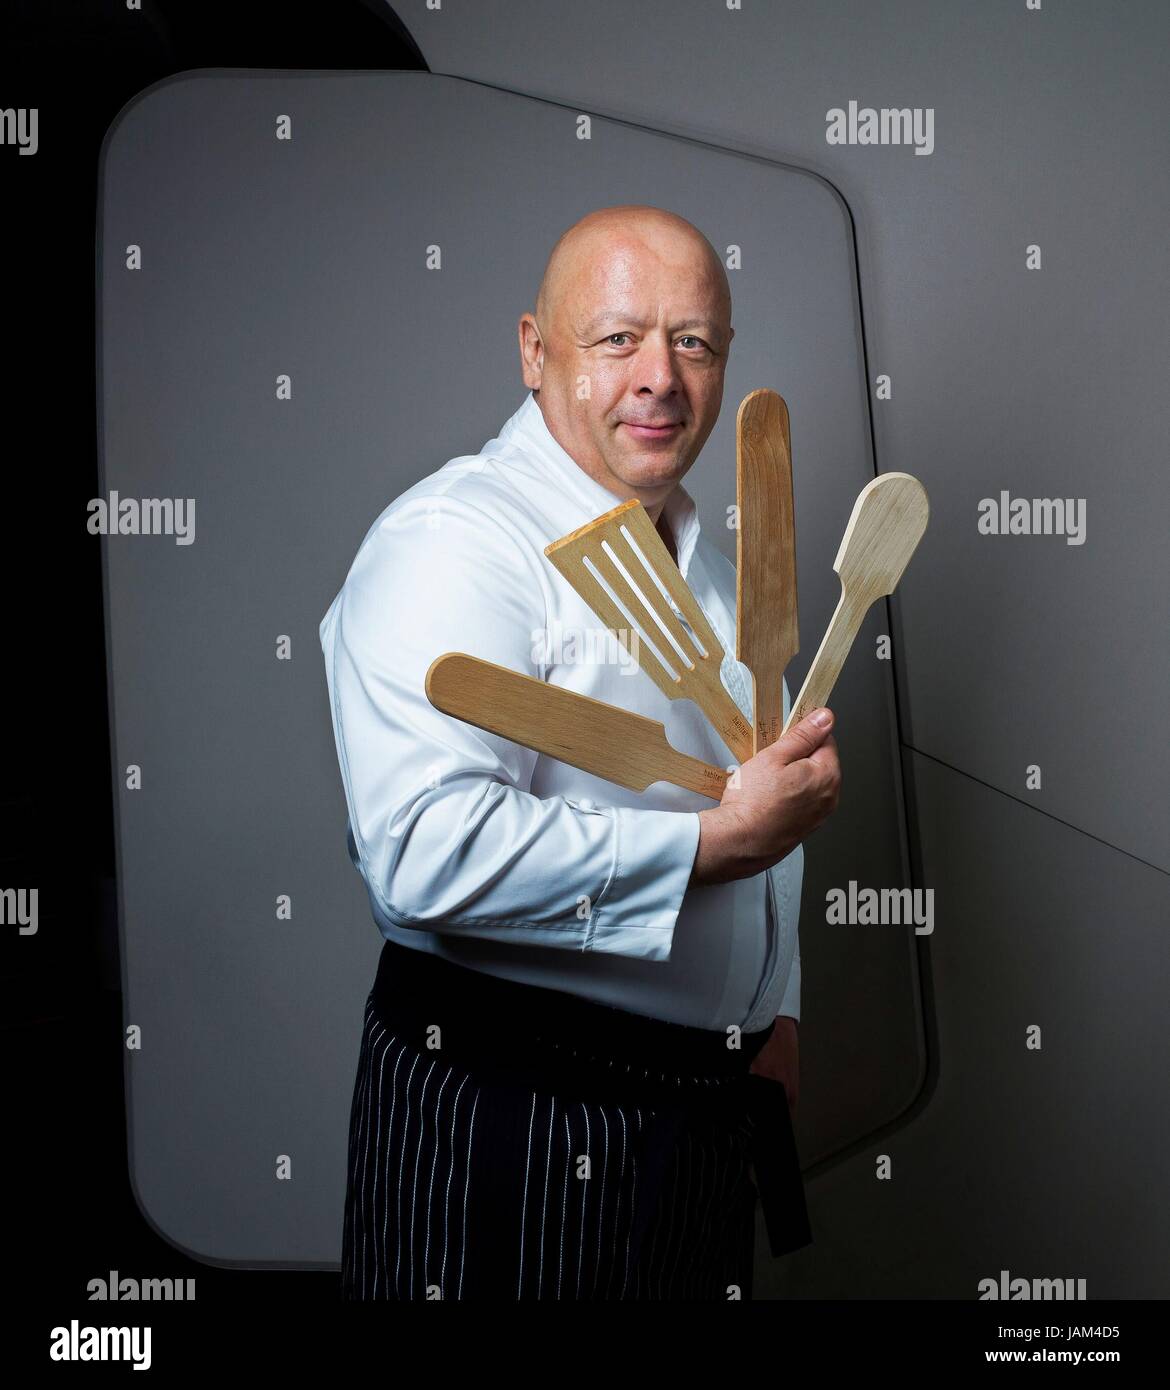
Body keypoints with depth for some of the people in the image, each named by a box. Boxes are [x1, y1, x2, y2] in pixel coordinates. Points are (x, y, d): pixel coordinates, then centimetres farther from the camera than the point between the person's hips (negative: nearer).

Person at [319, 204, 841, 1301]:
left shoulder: (703, 561, 13)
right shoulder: (453, 541, -17)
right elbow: (428, 853, -31)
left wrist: (774, 1016, 13)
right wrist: (720, 837, -24)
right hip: (512, 1124, -8)